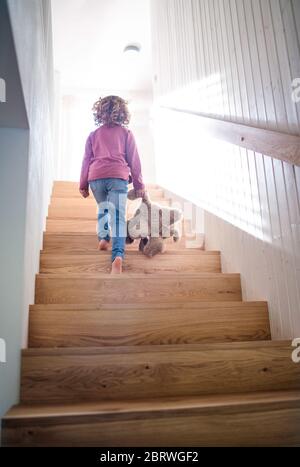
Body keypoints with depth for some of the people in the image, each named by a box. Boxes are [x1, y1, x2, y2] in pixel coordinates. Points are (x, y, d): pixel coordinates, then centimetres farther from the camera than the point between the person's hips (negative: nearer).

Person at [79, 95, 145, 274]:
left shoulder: (94, 135, 17)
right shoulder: (126, 133, 11)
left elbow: (86, 160, 16)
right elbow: (134, 160, 8)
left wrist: (83, 185, 20)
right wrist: (139, 184, 13)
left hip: (95, 177, 3)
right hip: (118, 176, -3)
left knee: (103, 208, 29)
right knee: (118, 215, -11)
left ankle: (104, 237, 15)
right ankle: (118, 255, -27)